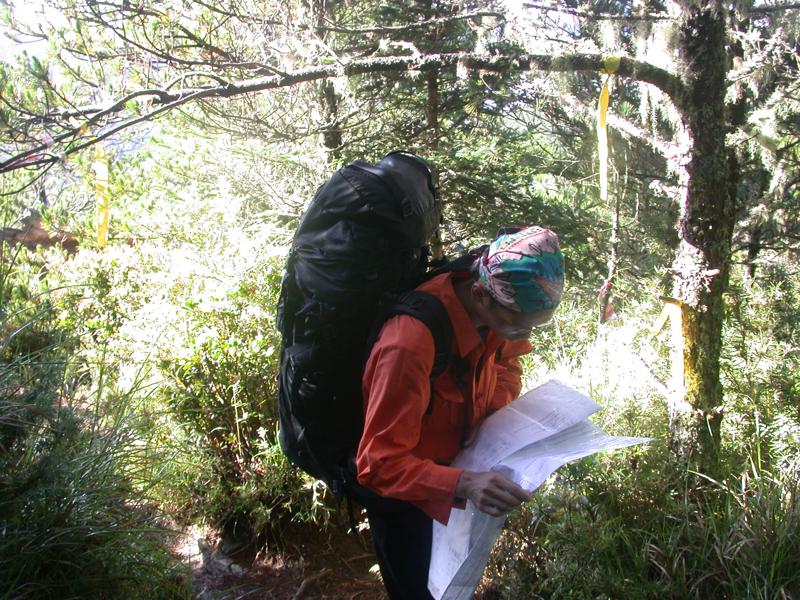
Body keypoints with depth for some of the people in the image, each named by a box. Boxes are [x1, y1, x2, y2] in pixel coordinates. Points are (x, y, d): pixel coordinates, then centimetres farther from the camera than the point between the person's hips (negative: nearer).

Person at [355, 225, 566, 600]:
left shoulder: (495, 310, -18)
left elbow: (505, 359, 6)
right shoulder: (410, 345, -40)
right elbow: (380, 464, -35)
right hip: (397, 481, -6)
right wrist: (462, 484, -49)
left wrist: (498, 409, -14)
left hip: (452, 463, 6)